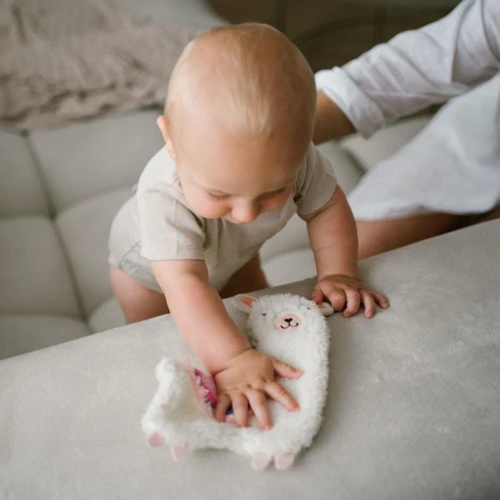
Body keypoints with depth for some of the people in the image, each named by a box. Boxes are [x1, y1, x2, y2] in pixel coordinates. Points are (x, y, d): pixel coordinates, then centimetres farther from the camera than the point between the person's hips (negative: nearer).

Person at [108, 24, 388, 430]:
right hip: (149, 269, -3)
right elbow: (185, 283, -54)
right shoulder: (163, 198, -49)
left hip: (231, 258, 4)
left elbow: (326, 206, -18)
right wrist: (231, 359, -65)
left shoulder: (291, 158, -36)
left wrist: (339, 272, -27)